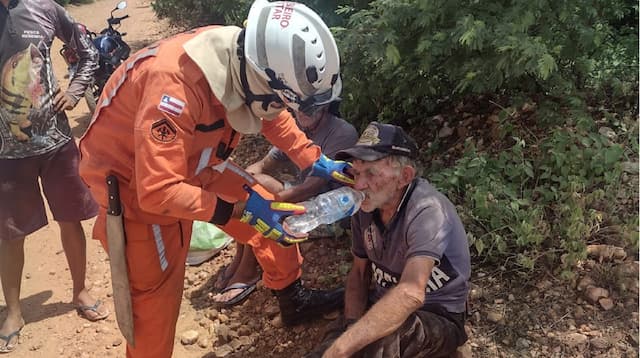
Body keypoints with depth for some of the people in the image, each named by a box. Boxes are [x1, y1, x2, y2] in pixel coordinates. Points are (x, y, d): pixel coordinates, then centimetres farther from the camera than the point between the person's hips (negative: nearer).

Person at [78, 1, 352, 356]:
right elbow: (159, 192, -37)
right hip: (138, 184, -6)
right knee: (156, 299, 1)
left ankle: (295, 301, 29)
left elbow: (274, 118, 6)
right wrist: (241, 210, -35)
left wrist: (317, 160, 0)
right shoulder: (176, 83, -40)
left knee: (275, 216, 7)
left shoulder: (246, 62, -16)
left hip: (194, 165, 7)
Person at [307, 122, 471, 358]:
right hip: (383, 307, 6)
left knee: (381, 339, -36)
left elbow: (410, 294, -41)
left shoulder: (426, 211, -27)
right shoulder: (366, 206, -4)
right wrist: (353, 325, -11)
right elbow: (359, 273, 8)